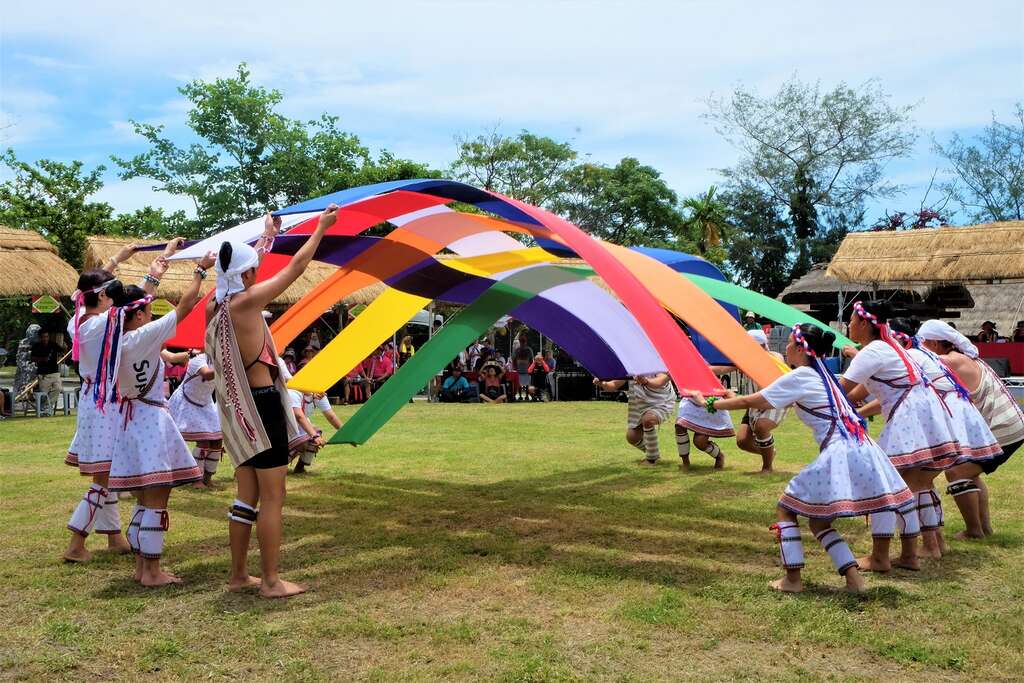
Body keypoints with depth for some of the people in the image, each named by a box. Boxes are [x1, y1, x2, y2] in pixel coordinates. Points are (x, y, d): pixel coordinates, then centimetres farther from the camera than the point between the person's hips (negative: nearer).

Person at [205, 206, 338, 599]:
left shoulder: (214, 306, 7)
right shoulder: (245, 302, -15)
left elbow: (241, 266, 25)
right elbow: (297, 266, -9)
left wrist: (268, 236, 38)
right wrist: (321, 228, 2)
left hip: (236, 407, 9)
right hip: (262, 404, -9)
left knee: (247, 496, 15)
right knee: (272, 497, -2)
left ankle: (238, 576, 22)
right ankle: (271, 581, 3)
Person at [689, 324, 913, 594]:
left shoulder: (799, 377, -5)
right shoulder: (821, 374, 21)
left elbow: (751, 402, -2)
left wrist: (709, 403, 9)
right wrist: (738, 399, 38)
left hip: (839, 453, -9)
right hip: (862, 451, 9)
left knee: (787, 508, 6)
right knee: (819, 522, 18)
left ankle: (792, 579, 9)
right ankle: (854, 578, 10)